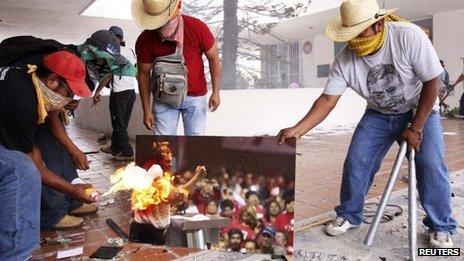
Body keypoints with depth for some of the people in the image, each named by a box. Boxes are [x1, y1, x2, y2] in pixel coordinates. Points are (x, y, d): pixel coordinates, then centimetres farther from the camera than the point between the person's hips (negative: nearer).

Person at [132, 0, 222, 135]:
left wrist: (216, 92, -5)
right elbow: (144, 74, -6)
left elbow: (213, 59, -6)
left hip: (195, 96, 0)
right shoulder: (145, 40, -17)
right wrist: (147, 110, -2)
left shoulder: (198, 28, -19)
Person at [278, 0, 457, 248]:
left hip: (421, 110, -2)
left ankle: (441, 227, 8)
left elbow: (432, 82, -21)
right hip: (379, 114, 3)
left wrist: (415, 128, -19)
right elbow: (327, 100, -17)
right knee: (356, 162, -7)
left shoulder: (409, 36, -29)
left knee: (431, 166, -14)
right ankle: (349, 215, 15)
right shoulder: (344, 60, -20)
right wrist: (297, 130, -28)